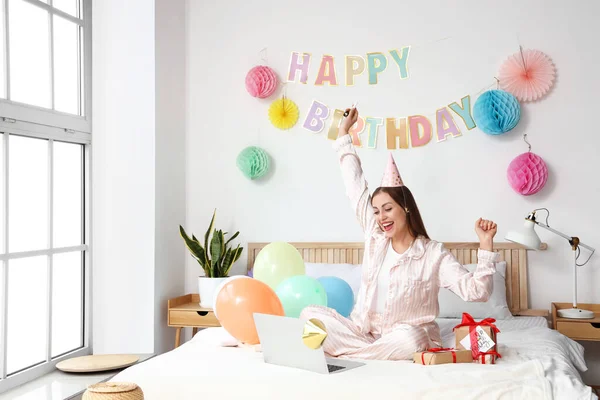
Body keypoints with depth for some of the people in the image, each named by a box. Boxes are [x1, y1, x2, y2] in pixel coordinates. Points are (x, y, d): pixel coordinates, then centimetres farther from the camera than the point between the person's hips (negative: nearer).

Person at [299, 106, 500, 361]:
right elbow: (356, 187, 10)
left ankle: (345, 355, -22)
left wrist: (486, 244, -27)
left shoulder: (434, 254, -7)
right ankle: (377, 354, -21)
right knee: (311, 314, -16)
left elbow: (475, 292, -16)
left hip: (408, 338, -4)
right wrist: (344, 130, 16)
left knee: (410, 339, -40)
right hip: (363, 333, 4)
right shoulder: (375, 237, 5)